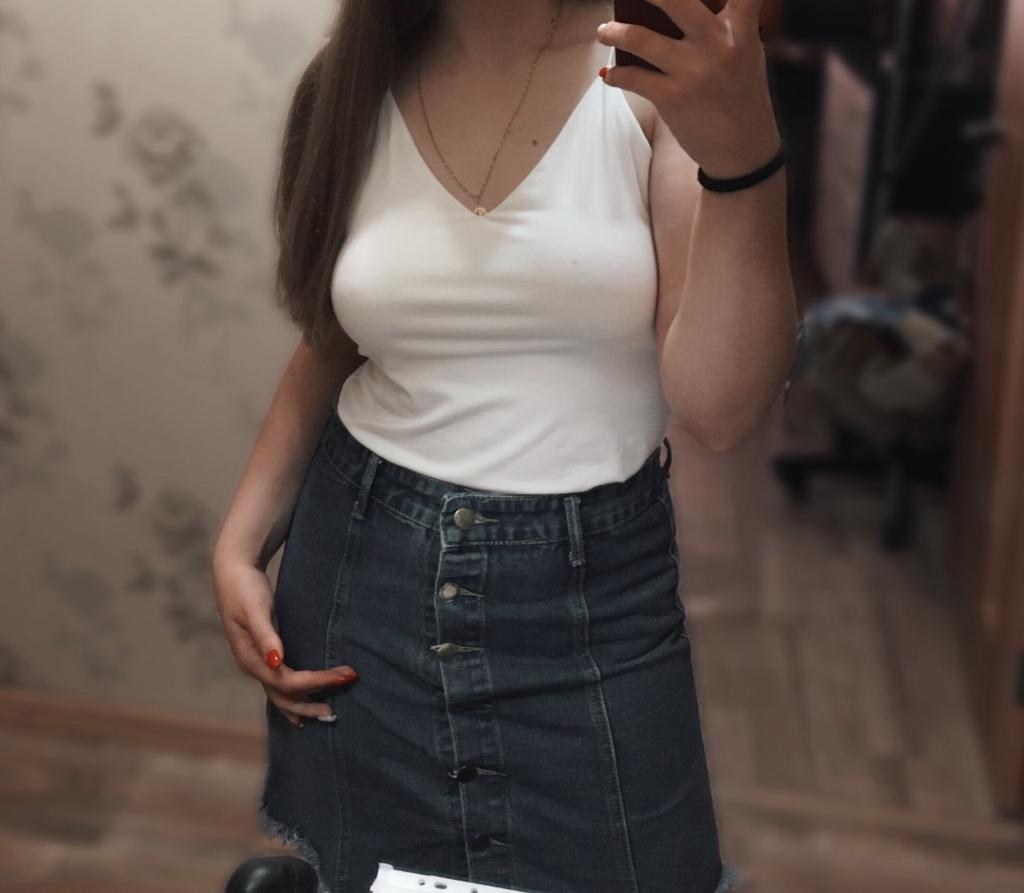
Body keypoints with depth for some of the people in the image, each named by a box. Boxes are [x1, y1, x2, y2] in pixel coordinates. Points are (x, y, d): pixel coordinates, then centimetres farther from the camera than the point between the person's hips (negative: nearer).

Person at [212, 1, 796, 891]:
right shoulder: (353, 85, 0)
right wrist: (240, 544, 2)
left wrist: (743, 158, -30)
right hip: (363, 561, 3)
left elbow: (722, 409, -17)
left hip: (593, 584, -2)